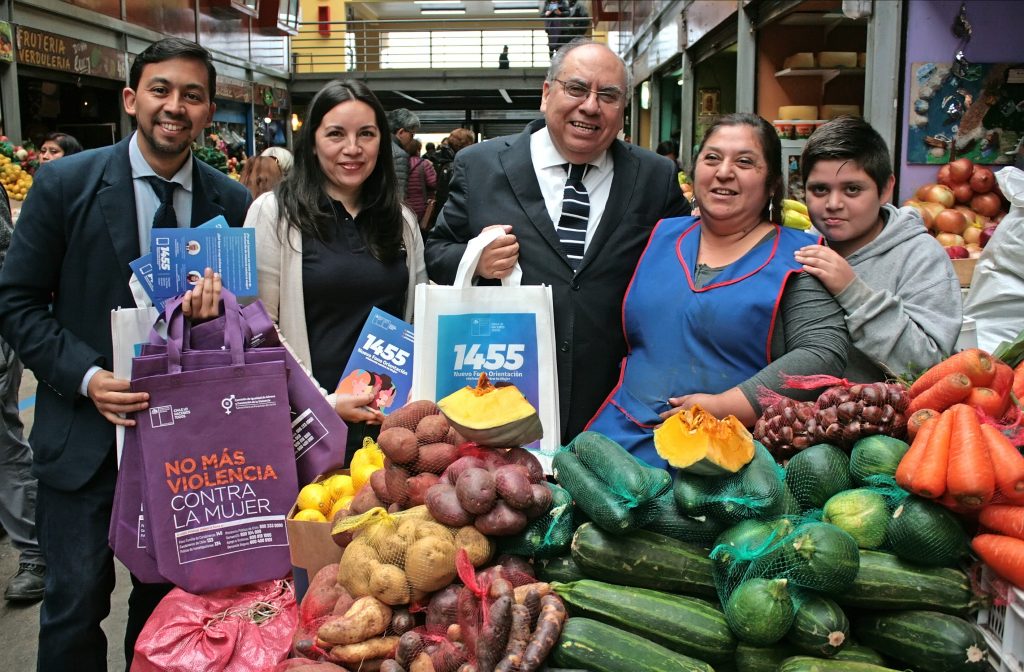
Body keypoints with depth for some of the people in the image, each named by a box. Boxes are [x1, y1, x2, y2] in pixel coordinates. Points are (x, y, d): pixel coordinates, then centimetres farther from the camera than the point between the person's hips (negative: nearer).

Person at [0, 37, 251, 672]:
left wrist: (219, 307, -16)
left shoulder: (232, 203, 0)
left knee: (168, 595, 16)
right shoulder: (65, 183, -6)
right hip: (87, 434, -2)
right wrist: (87, 377, -17)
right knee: (78, 598, 4)